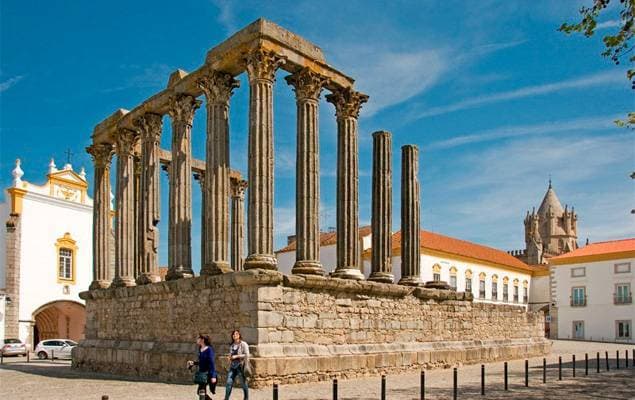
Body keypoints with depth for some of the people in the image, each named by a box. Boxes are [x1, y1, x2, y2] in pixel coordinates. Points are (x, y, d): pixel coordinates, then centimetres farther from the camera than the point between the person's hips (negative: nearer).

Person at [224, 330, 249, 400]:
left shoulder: (243, 344, -5)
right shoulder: (231, 345, 14)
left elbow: (247, 355, -11)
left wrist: (236, 356, -16)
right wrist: (229, 357, 5)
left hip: (240, 365, -5)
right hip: (232, 366, 5)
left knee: (244, 383, 3)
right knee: (229, 383, -2)